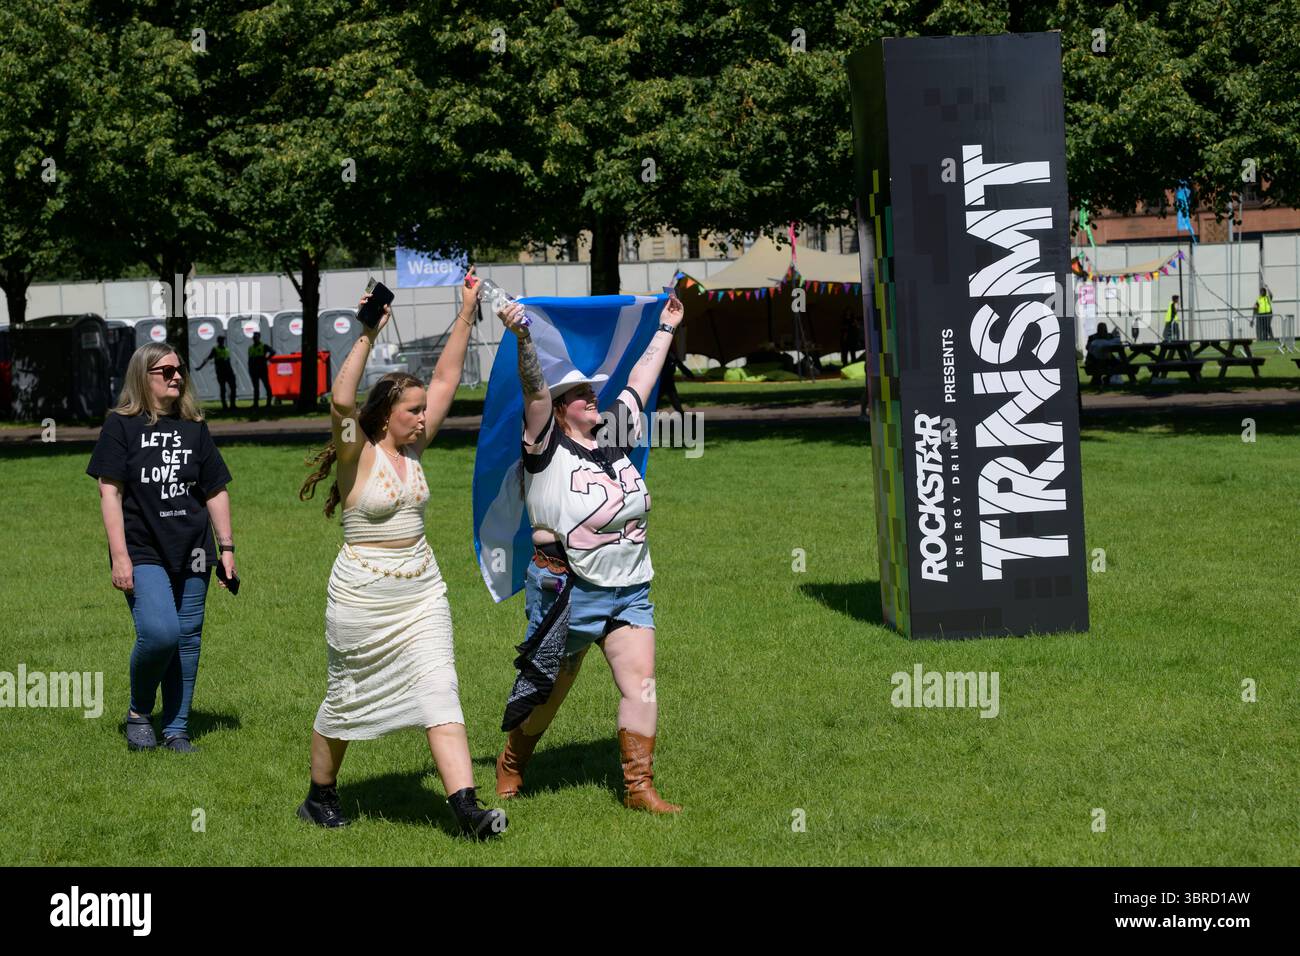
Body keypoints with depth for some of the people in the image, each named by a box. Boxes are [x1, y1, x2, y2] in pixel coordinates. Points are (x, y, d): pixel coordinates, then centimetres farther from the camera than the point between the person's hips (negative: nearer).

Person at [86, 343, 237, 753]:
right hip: (142, 552, -4)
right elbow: (109, 491, -4)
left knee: (187, 637, 3)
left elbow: (216, 490, 16)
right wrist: (119, 556, -11)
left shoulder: (193, 426, 12)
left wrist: (226, 548, 11)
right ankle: (139, 712, 5)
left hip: (191, 551, 5)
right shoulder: (121, 425, 0)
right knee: (159, 632, -20)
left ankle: (176, 730, 15)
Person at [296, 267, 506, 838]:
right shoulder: (358, 455, -11)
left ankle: (466, 808, -15)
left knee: (439, 692, -7)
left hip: (422, 593, 5)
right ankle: (319, 797, 30)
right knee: (346, 699, 10)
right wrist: (367, 337, -34)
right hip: (362, 596, -5)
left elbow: (446, 379, 6)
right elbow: (340, 402, -31)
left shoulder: (413, 448, 5)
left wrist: (467, 314, 2)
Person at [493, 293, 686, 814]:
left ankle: (639, 787, -3)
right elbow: (534, 390, -24)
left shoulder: (614, 438, 9)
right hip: (568, 591, -5)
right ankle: (511, 766, 32)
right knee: (548, 691, 8)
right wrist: (522, 339, -39)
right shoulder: (548, 448, -8)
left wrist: (666, 329, 28)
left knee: (642, 683, -7)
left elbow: (640, 381, 20)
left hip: (630, 591, 5)